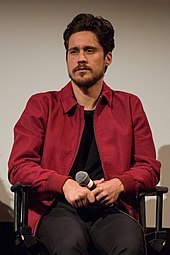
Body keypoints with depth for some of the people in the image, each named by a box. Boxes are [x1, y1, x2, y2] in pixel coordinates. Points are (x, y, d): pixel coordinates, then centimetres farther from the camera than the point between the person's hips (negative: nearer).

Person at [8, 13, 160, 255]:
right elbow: (19, 166, 7)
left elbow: (149, 167, 17)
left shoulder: (130, 106, 20)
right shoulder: (41, 105, 15)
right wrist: (65, 184, -11)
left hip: (111, 208, 1)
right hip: (58, 207, -1)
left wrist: (119, 183, -6)